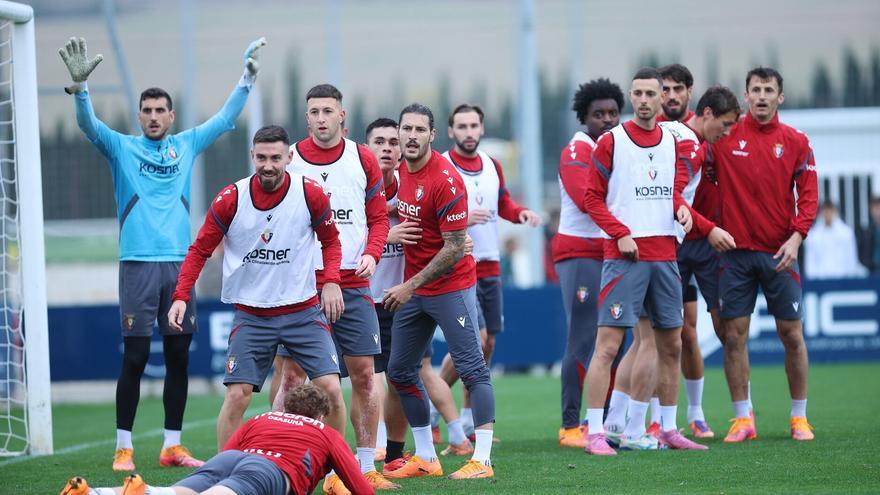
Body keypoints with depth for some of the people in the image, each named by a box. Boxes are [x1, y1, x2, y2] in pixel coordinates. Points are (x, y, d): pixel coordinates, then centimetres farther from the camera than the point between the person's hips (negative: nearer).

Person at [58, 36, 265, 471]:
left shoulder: (187, 145, 13)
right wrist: (80, 85, -28)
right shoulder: (121, 147, 3)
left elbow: (225, 118, 19)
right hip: (138, 264, -4)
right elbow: (88, 124, -11)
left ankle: (172, 446, 11)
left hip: (180, 265, 4)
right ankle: (123, 447, 0)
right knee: (134, 357, -5)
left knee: (179, 356, 5)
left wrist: (247, 77, 12)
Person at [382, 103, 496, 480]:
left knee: (473, 369, -6)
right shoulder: (401, 169, 4)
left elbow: (454, 249, -19)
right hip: (412, 287, 9)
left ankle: (482, 460, -5)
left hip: (451, 286, -9)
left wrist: (411, 286, -16)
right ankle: (426, 458, 18)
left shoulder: (445, 180, -19)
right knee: (399, 371, 10)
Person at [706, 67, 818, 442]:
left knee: (792, 335, 3)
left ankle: (799, 417, 13)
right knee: (733, 335, -1)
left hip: (779, 253, 0)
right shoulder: (725, 136, 2)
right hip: (735, 252, 0)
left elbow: (809, 194, 1)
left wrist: (796, 237, -12)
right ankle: (742, 419, 6)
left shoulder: (795, 142, 3)